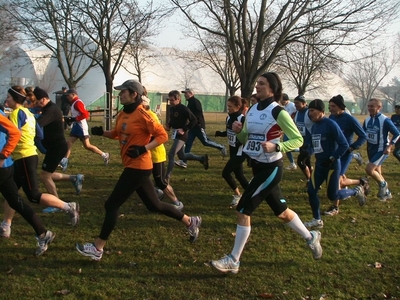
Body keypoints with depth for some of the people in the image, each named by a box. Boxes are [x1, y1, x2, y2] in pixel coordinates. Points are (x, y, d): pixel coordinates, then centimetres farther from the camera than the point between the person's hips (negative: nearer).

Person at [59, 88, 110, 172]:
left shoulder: (78, 103, -15)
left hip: (81, 127, -10)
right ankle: (64, 163, 2)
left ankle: (104, 155, 8)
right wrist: (71, 119, 8)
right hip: (76, 126, 10)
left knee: (87, 146, -4)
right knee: (68, 143, 3)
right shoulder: (74, 103, 16)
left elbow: (85, 114, -23)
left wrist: (73, 119, -23)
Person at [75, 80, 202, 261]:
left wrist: (143, 149, -25)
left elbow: (162, 136, -15)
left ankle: (97, 248, 7)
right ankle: (191, 222, 31)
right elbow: (116, 134, 22)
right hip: (133, 166, 9)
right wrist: (102, 133, 4)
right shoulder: (122, 114, 9)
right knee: (154, 205, 17)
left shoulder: (142, 115, -16)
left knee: (112, 204, -4)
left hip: (138, 167, -9)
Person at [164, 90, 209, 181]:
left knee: (171, 155, -14)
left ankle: (167, 177, -5)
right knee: (182, 156, 18)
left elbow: (194, 120, -17)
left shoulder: (184, 109, -17)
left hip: (181, 135, -9)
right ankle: (202, 158, 35)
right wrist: (168, 126, 2)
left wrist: (184, 129, -23)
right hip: (175, 135, 9)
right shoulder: (171, 108, 7)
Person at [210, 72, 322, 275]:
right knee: (281, 211, 20)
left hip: (271, 168, -8)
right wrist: (238, 131, -6)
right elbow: (246, 139, 15)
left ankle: (233, 261, 4)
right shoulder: (252, 111, 7)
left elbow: (298, 140, -13)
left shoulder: (278, 112, -15)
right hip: (257, 167, 8)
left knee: (243, 211, -8)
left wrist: (275, 146, -28)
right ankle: (311, 238, 42)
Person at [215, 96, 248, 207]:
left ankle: (237, 195, 11)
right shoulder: (229, 117, 5)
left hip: (240, 152, -8)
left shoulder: (243, 119, -20)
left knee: (225, 173, -8)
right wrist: (219, 133, -1)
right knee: (238, 174, 13)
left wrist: (240, 142, -34)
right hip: (232, 150, 8)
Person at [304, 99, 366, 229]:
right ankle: (317, 220, 14)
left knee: (332, 195, 1)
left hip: (332, 165, -7)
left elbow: (344, 145, -18)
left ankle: (356, 191, 28)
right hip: (319, 164, 7)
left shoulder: (331, 124, -17)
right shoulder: (314, 126, 6)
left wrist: (332, 159, -19)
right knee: (311, 191, 0)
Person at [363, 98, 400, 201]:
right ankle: (386, 193, 33)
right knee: (377, 173, 15)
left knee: (369, 169, -19)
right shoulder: (367, 120, 2)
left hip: (381, 150, -7)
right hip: (371, 150, 7)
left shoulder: (385, 120, -17)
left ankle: (383, 184, 7)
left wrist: (389, 146, -18)